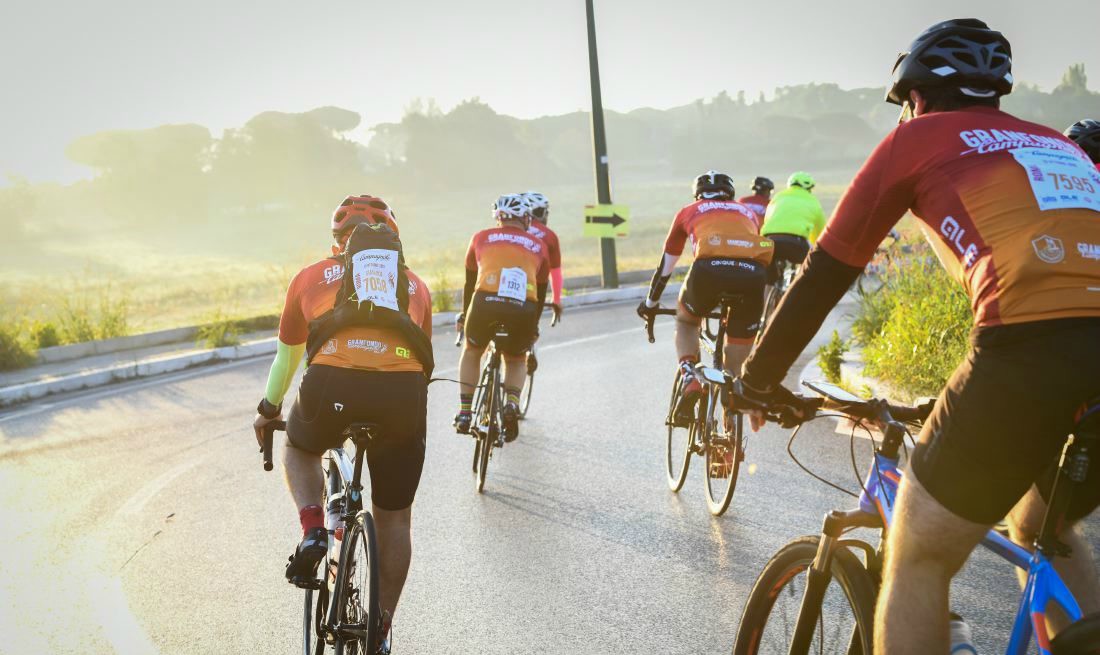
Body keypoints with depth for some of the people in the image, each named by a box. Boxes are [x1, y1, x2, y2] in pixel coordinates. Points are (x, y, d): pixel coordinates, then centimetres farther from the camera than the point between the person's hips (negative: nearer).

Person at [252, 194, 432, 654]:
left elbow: (286, 357, 33)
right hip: (403, 393, 1)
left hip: (331, 386, -1)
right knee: (394, 518, 20)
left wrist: (268, 410, 49)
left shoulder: (311, 277, 23)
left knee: (299, 450, 33)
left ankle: (313, 530, 9)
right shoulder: (414, 284, 26)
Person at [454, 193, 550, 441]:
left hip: (486, 303, -1)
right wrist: (534, 326, 49)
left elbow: (470, 281, 33)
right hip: (524, 310, 1)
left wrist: (464, 315, 48)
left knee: (471, 351, 29)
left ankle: (464, 413, 21)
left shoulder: (482, 238, 23)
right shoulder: (538, 246, 26)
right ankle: (512, 403, 2)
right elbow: (541, 292, 34)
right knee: (516, 360, 29)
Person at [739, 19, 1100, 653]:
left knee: (917, 559, 10)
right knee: (1043, 529, 31)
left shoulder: (917, 139, 15)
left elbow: (827, 272, 14)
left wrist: (760, 378, 26)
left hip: (1030, 348, -6)